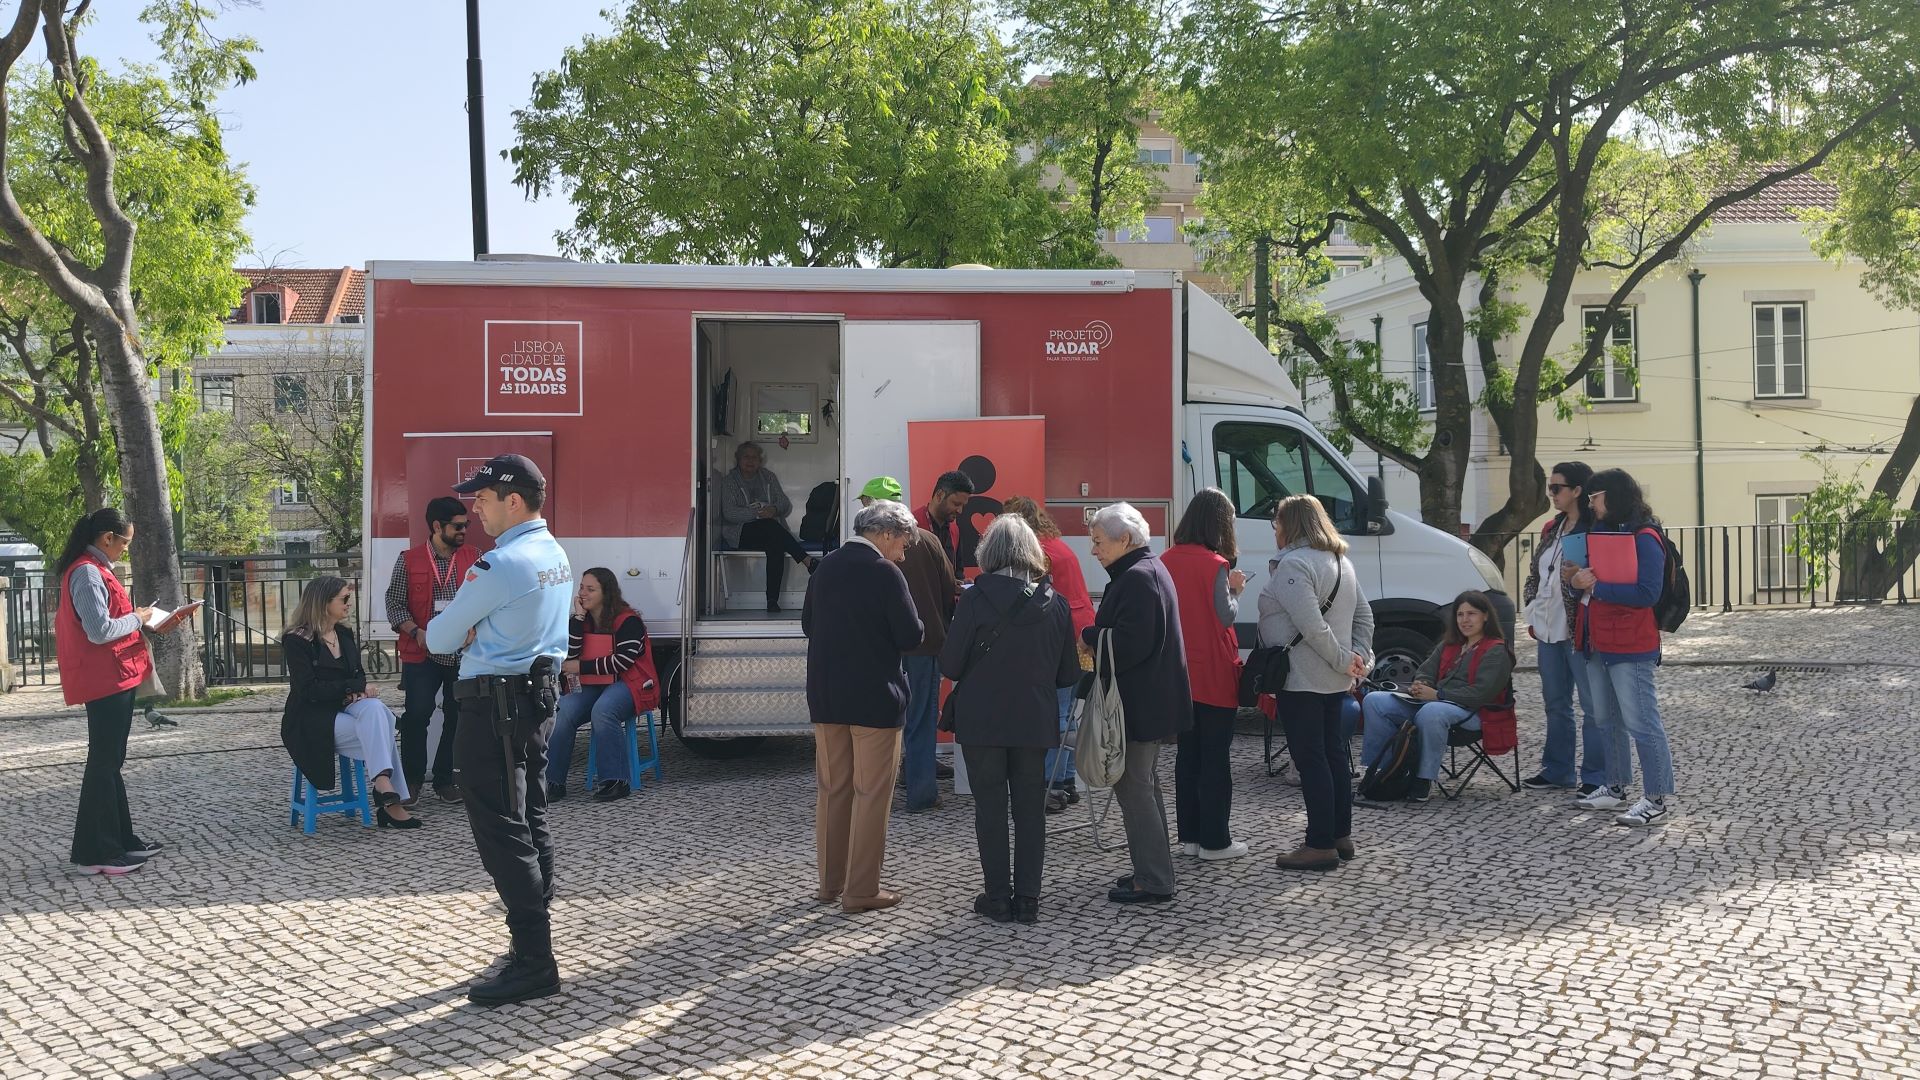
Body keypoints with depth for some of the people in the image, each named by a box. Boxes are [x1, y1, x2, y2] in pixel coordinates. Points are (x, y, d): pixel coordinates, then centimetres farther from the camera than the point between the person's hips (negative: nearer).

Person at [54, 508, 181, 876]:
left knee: (110, 762, 15)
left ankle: (120, 840, 24)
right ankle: (95, 852, 0)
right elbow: (100, 630, -24)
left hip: (112, 679, 11)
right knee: (104, 763, -5)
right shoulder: (88, 572, -17)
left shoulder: (92, 570, 15)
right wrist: (137, 618, -10)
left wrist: (136, 621, 9)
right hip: (105, 680, -11)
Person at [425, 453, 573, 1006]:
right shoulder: (556, 554, 11)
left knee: (502, 832, -6)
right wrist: (476, 632, 0)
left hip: (495, 704, -10)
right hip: (540, 695, 10)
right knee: (532, 823, 15)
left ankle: (533, 961, -5)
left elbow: (439, 638, -10)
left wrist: (439, 630, 12)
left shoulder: (499, 566, -19)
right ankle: (533, 939, 23)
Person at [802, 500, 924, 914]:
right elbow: (910, 635, -15)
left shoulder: (826, 567, 5)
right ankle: (861, 890, 5)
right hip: (874, 697, -6)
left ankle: (830, 881, 23)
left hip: (826, 696, 6)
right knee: (871, 794, 2)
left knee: (831, 790, 15)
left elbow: (808, 624, 14)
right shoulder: (884, 573, -15)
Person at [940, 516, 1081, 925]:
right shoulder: (1054, 603, -2)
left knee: (990, 808, 6)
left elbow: (949, 665, -10)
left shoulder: (975, 599, -13)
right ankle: (1028, 899, 13)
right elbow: (1069, 674, 3)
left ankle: (998, 898, 9)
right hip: (1035, 722, 3)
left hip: (982, 722, -3)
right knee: (1031, 810, 10)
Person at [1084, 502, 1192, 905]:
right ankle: (1153, 869, 28)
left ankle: (1153, 881, -2)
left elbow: (1130, 644, -25)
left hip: (1140, 704, -11)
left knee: (1132, 786, -6)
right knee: (1145, 785, 18)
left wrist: (1089, 637, -11)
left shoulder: (1137, 578, -18)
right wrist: (1096, 638, 5)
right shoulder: (1148, 570, 16)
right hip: (1152, 701, 11)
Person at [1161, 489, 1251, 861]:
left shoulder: (1166, 560, 2)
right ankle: (1215, 841, 5)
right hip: (1213, 676, -6)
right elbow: (1227, 616, -16)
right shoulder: (1215, 565, -16)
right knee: (1216, 757, 1)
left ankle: (1189, 834, 20)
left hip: (1179, 674, 6)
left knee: (1187, 753, 14)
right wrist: (1235, 588, 2)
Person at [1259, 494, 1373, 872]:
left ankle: (1321, 845, -2)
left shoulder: (1292, 565, -16)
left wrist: (1344, 661, -16)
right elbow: (1365, 616, 17)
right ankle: (1341, 836, 23)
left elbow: (1311, 626, -24)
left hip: (1301, 679, -10)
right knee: (1332, 753, 16)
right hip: (1334, 682, 10)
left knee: (1310, 759, -5)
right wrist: (1359, 656, 6)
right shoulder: (1340, 562, 15)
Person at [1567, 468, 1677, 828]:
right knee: (1607, 720, 17)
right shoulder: (1603, 532, 15)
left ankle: (1657, 800, -2)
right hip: (1597, 645, 10)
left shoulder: (1645, 539, -13)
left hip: (1630, 649, -10)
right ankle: (1615, 788, 27)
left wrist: (1595, 585, -20)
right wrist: (1581, 575, 1)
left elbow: (1647, 593, -22)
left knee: (1640, 723, -7)